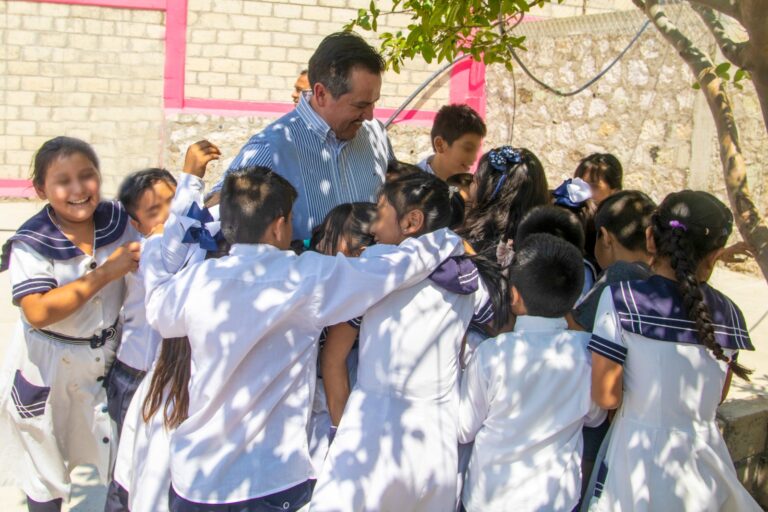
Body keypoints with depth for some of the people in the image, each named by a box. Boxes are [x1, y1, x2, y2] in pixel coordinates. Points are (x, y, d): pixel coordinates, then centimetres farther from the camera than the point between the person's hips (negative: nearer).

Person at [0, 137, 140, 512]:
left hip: (107, 358, 3)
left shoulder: (118, 219, -8)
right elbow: (37, 312, -31)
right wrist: (106, 272, -32)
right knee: (45, 470, 17)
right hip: (48, 367, -3)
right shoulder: (30, 243, -20)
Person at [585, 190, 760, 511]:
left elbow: (605, 396, -15)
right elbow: (717, 397, 9)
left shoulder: (622, 298, -15)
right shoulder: (729, 313, -2)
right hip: (705, 458, 3)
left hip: (640, 457, -3)